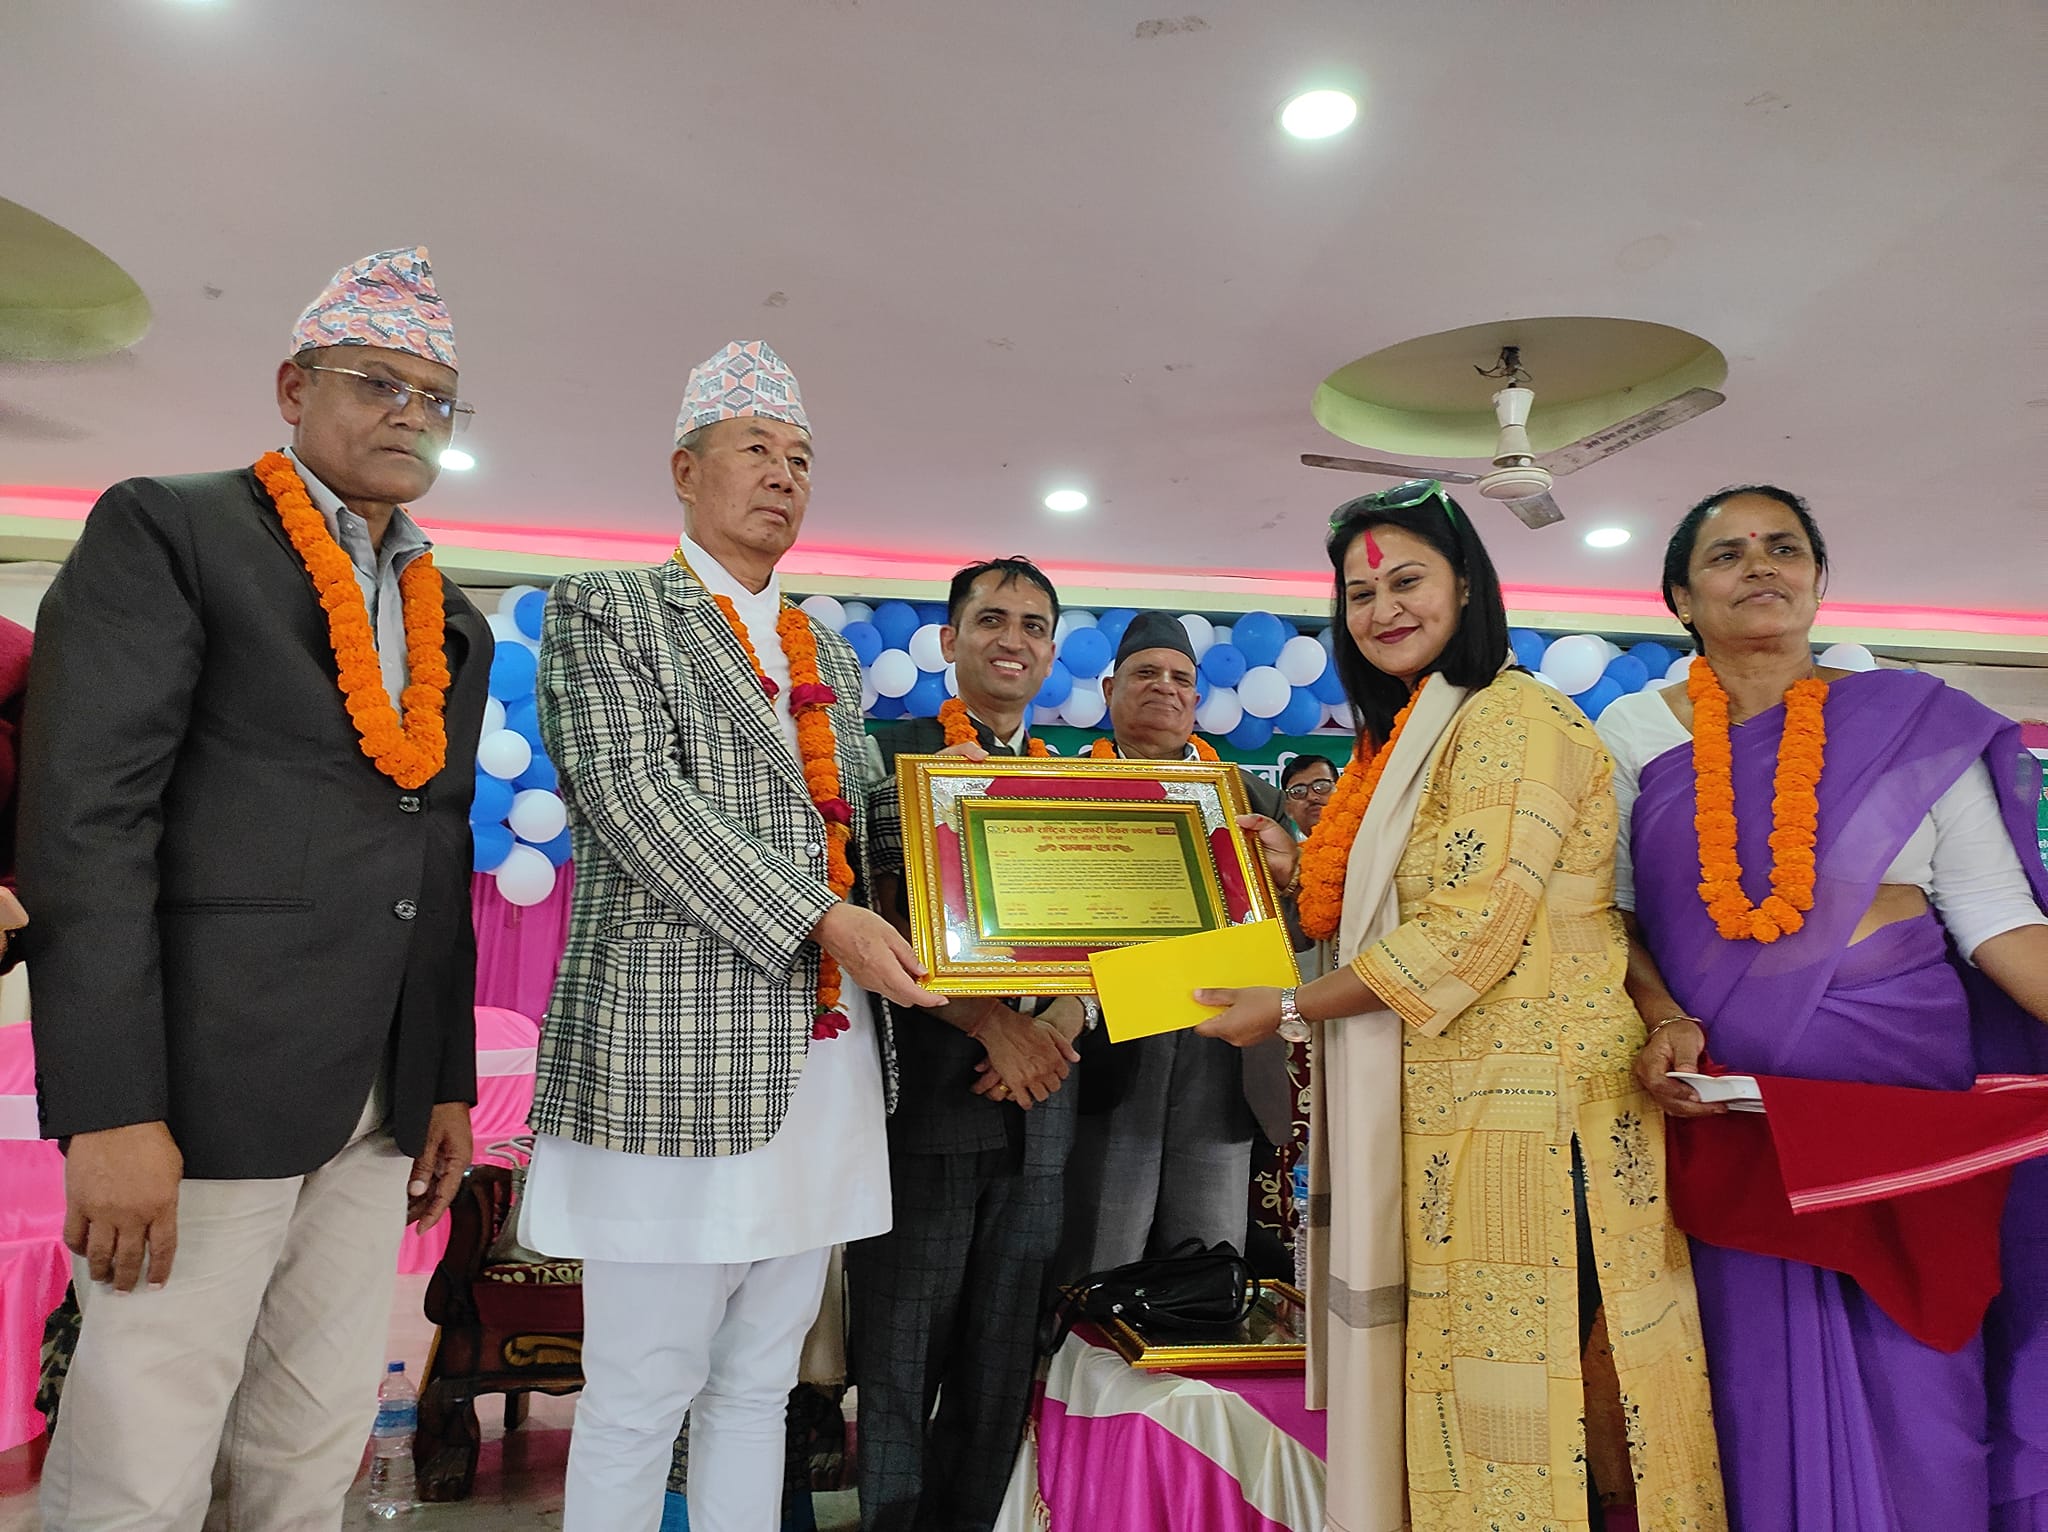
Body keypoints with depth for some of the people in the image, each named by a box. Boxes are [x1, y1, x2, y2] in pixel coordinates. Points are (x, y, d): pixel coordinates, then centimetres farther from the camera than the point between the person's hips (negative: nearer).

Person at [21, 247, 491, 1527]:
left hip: (379, 1105, 6)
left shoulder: (453, 619, 16)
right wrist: (113, 1112, -18)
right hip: (207, 1083, -6)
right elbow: (84, 821, -12)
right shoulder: (167, 531, -3)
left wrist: (449, 1082, 15)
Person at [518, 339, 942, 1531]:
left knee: (759, 1387, 15)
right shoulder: (607, 609, 1)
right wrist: (823, 922, -19)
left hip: (825, 1060, 6)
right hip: (678, 1055, -6)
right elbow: (631, 795, -13)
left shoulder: (830, 654, 20)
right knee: (640, 1396, 4)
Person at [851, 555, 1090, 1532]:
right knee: (901, 1366, 4)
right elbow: (876, 919, -8)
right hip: (922, 1095, -4)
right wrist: (991, 1020, -17)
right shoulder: (894, 752, 0)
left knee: (1001, 1368, 13)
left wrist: (1056, 1031, -9)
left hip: (1035, 1111, 4)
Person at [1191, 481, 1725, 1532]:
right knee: (1465, 1360, 12)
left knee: (1521, 1378, -1)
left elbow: (1469, 931, -17)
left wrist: (1291, 1009, -11)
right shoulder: (1408, 737, 18)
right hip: (1451, 1101, 8)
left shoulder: (1513, 719, -10)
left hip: (1528, 1103, -8)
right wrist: (1302, 873, 6)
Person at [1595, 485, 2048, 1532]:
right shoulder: (1635, 733, 4)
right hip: (1722, 1096, 0)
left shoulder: (1915, 725, 3)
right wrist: (1664, 1020, -13)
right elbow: (1607, 909, 4)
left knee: (1909, 1369, 4)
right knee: (1757, 1375, 7)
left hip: (1900, 1080, 0)